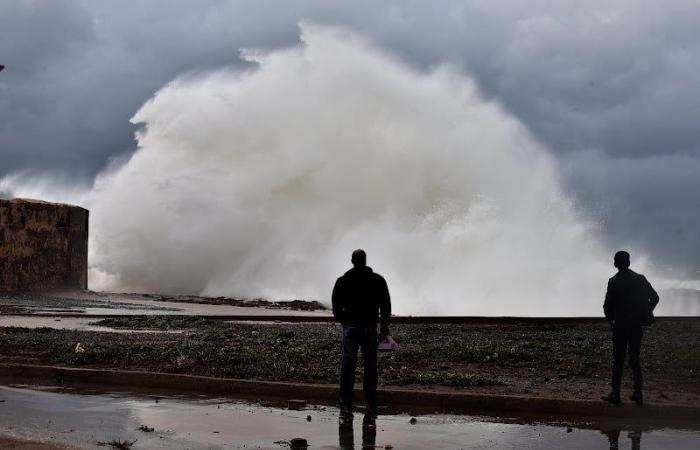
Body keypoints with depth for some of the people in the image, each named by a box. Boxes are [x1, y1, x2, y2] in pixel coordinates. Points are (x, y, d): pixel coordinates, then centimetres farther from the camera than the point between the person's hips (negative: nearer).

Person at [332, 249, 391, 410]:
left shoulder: (343, 281, 0)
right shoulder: (378, 280, 3)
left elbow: (336, 306, 4)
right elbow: (385, 305, 6)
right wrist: (384, 325, 13)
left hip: (350, 326, -1)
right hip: (370, 327, 1)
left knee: (348, 362, 0)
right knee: (370, 363, 8)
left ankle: (346, 400, -3)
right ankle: (371, 399, 10)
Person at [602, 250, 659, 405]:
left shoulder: (614, 282, -9)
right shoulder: (640, 279, 4)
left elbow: (607, 305, -12)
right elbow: (654, 297, 7)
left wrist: (611, 320, 6)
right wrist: (644, 315, 13)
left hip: (620, 326, -4)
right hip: (637, 326, 4)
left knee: (618, 361, 2)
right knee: (635, 359, 12)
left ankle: (615, 394, 3)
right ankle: (637, 394, 10)